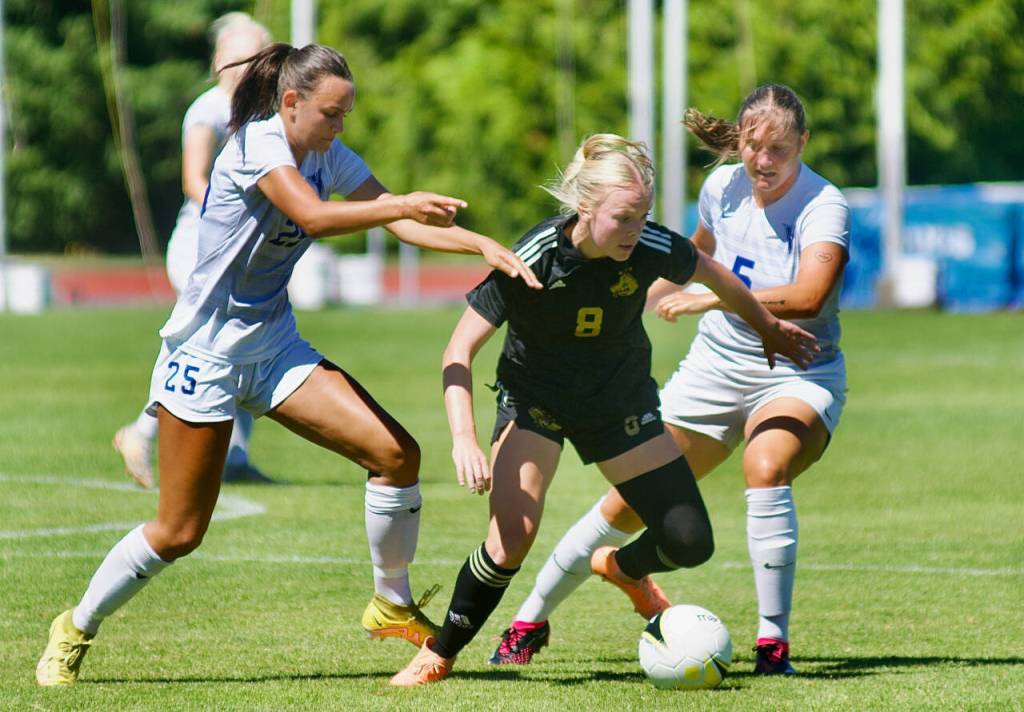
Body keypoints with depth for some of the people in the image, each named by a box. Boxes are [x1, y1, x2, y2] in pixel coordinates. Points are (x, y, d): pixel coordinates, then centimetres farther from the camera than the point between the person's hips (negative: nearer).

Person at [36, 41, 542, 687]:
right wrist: (402, 204, -43)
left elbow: (403, 222, 0)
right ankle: (75, 631, 18)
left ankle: (392, 605, 6)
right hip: (206, 353, -7)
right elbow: (314, 217, -34)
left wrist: (483, 245, -14)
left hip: (274, 348, 7)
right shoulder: (258, 143, -18)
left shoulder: (330, 157, 4)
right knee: (180, 532, -3)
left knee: (397, 452, -10)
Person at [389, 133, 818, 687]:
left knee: (690, 543, -4)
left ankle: (621, 566, 33)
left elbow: (716, 279, 0)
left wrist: (770, 331, 17)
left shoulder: (652, 249, -23)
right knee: (513, 534, -25)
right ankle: (439, 653, -4)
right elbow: (459, 351, -24)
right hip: (536, 397, -3)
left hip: (621, 402, 3)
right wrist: (463, 439, -36)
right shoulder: (534, 259, -29)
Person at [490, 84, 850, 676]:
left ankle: (774, 644, -27)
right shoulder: (722, 186, -1)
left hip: (798, 377, -5)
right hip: (716, 367, 5)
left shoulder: (823, 206, -20)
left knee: (766, 467, -36)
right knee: (630, 500, 0)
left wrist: (712, 298, -40)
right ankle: (531, 621, 19)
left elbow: (808, 295, -38)